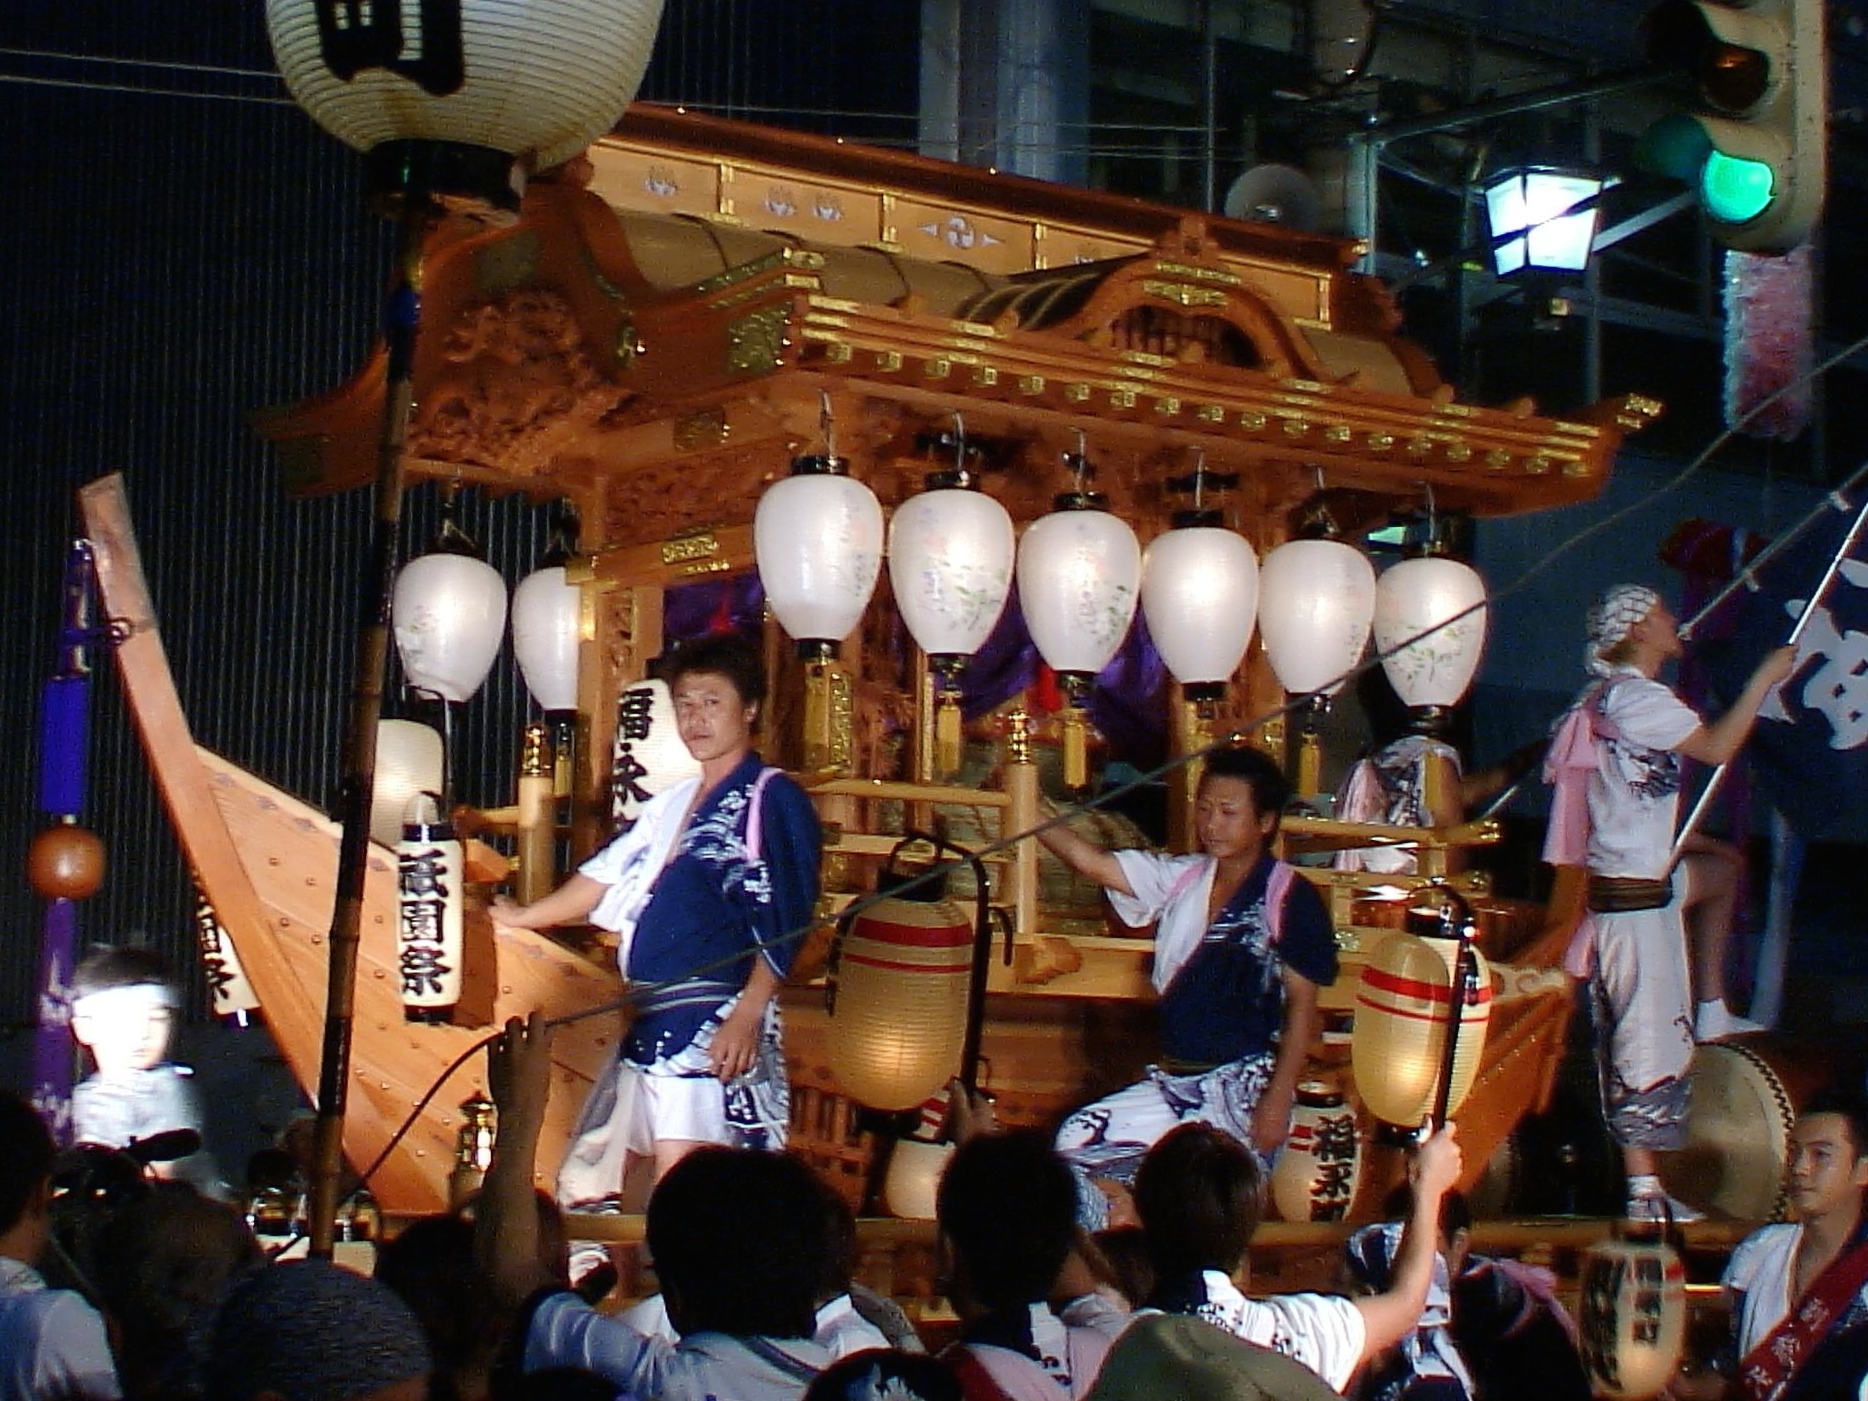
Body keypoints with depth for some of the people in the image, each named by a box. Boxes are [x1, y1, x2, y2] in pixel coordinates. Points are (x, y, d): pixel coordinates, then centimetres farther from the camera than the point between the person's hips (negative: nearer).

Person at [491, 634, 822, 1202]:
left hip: (714, 1029, -9)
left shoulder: (772, 798, -4)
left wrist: (748, 1015, -22)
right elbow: (606, 875, 32)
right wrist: (524, 917, 43)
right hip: (652, 1025, 9)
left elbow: (782, 923, -13)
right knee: (584, 1183, 9)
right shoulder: (674, 804, 21)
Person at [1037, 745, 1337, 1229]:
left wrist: (1277, 1099, -15)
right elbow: (1093, 862, 2)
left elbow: (1302, 1007, -7)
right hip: (1174, 1081, 6)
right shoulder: (1181, 878, 10)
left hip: (1243, 1088, -6)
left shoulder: (1290, 899, -5)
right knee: (1076, 1139, -10)